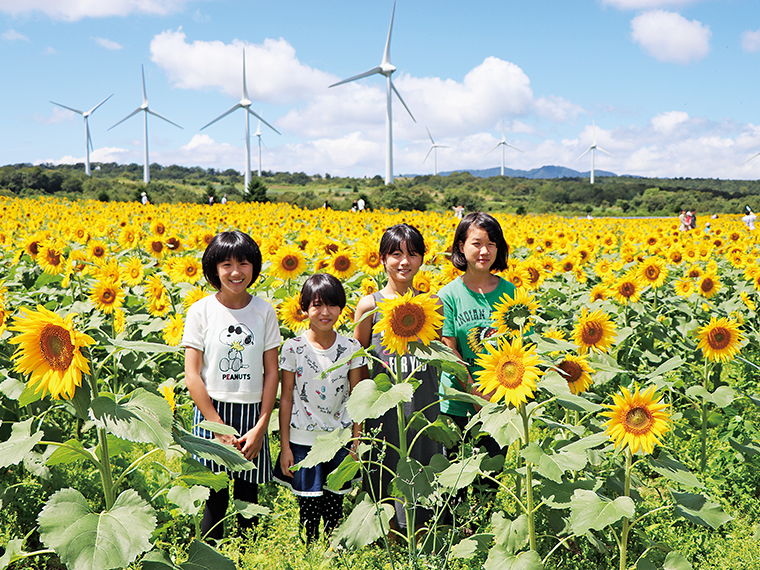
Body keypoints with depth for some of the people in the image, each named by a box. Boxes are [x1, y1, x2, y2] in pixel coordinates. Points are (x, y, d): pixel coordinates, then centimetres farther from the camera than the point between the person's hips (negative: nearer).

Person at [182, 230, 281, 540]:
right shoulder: (200, 311, -4)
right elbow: (192, 376, -6)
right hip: (211, 411, -2)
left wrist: (261, 427, -5)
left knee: (248, 497, 8)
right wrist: (219, 428, -12)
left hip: (252, 414, 2)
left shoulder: (264, 311, 2)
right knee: (215, 500, -2)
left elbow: (271, 372, 3)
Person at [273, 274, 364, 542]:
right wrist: (285, 447, -2)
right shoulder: (293, 347, -6)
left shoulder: (351, 348, -1)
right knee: (309, 508, 3)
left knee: (335, 508, 9)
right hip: (303, 441, -2)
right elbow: (286, 398, -1)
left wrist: (356, 444, 3)